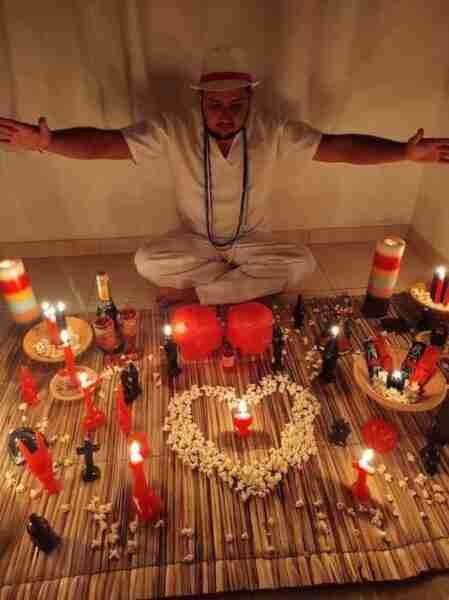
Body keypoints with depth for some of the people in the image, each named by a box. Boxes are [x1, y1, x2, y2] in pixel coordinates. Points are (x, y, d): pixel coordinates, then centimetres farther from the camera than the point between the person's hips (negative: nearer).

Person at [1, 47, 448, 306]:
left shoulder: (273, 131, -17)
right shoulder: (172, 129, -20)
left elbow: (339, 145, -20)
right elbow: (105, 142, -26)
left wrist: (406, 152, -31)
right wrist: (47, 142, -43)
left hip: (250, 240, 1)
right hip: (194, 240, 0)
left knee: (302, 263, -26)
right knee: (148, 261, -28)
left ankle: (194, 293, -19)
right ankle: (248, 280, -13)